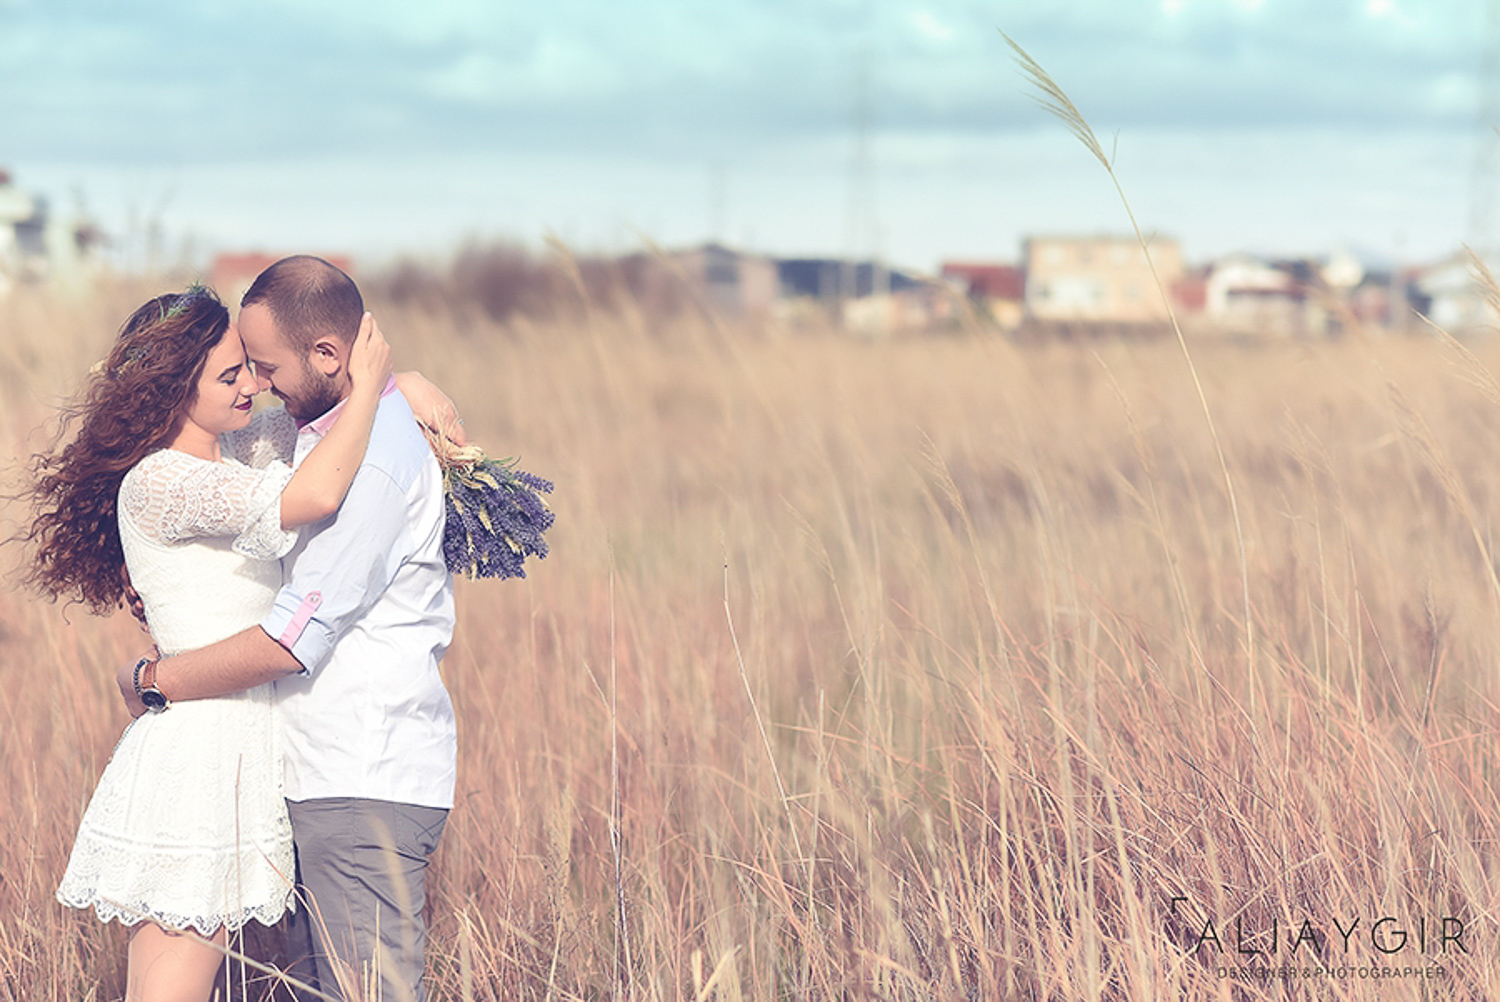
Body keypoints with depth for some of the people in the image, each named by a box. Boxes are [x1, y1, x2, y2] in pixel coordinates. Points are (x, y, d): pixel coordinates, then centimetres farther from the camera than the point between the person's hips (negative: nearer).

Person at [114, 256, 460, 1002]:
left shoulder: (375, 460, -19)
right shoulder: (325, 430, 14)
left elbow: (294, 639, -22)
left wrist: (155, 682, -10)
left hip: (367, 782, -10)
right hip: (327, 773, 10)